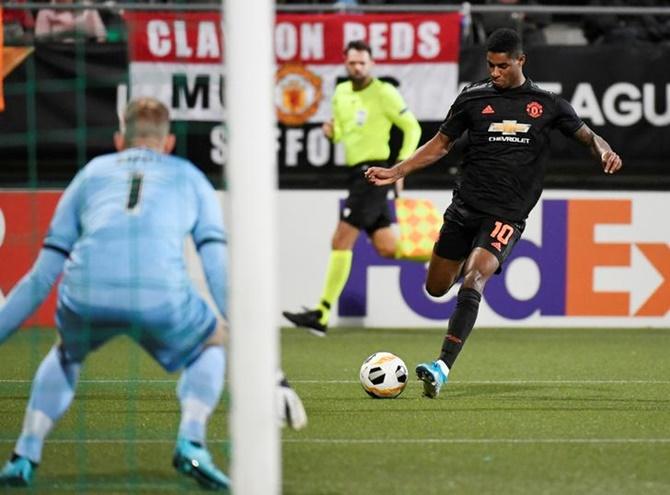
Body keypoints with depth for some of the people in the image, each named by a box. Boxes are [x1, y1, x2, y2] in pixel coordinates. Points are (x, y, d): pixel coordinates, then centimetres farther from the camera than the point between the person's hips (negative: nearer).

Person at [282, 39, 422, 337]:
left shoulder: (383, 93, -8)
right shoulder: (341, 93, 13)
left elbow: (412, 128, -3)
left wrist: (401, 165, -12)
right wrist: (331, 131, 0)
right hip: (357, 174, 8)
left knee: (341, 242, -12)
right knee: (386, 248, 7)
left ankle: (321, 315, -12)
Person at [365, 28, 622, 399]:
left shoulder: (547, 104, 5)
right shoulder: (474, 97, 7)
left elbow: (586, 135, 12)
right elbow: (440, 144, 14)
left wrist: (603, 150, -12)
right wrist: (395, 172, 5)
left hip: (506, 214, -3)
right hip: (465, 206, 3)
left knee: (473, 279, -24)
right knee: (436, 288, 8)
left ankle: (442, 367, -32)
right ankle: (467, 261, 46)